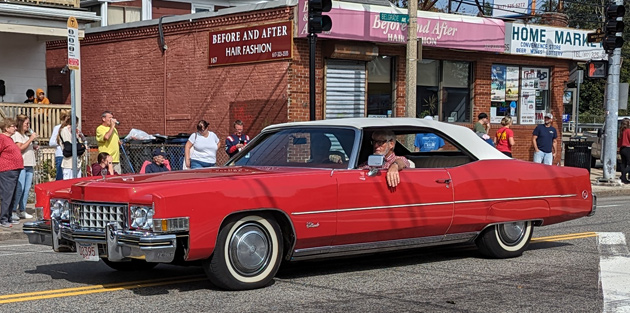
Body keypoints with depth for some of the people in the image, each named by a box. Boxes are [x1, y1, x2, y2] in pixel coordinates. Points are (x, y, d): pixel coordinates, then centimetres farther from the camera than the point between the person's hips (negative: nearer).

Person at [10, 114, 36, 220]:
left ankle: (22, 210, 12)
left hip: (29, 165, 8)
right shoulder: (16, 135, -5)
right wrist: (31, 139, -15)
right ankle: (13, 211, -7)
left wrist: (34, 147, 12)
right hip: (21, 164, -8)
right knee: (19, 188, -11)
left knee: (27, 188, 6)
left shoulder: (27, 134, 22)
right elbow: (20, 148, -16)